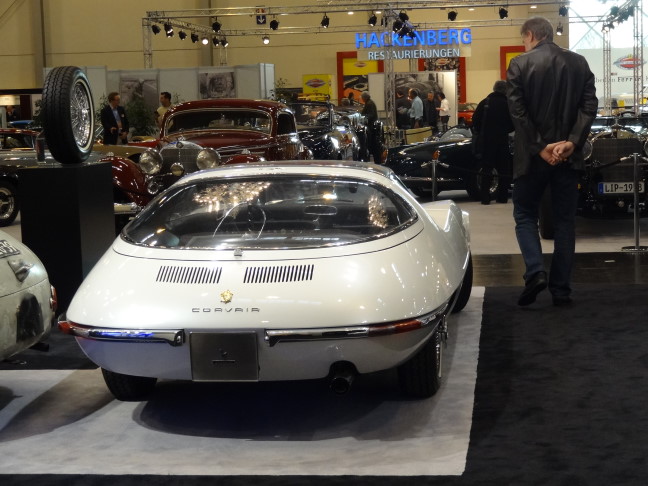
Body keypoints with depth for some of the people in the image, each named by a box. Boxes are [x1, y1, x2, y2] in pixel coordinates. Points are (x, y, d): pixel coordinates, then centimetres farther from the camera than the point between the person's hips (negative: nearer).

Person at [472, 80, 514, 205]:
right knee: (504, 170, 10)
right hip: (502, 141, -1)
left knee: (486, 169, 6)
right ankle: (502, 197, 9)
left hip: (486, 142, 1)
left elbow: (475, 120, -5)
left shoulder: (484, 102, -2)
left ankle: (485, 198, 2)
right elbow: (513, 125, -4)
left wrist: (480, 133, 9)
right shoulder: (507, 104, -6)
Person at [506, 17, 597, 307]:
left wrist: (540, 148, -11)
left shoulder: (519, 65, -4)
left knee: (525, 215, 11)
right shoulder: (579, 63, 6)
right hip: (568, 153, 3)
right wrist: (571, 142, -9)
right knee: (564, 220, 8)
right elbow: (589, 106, -3)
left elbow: (517, 111, -11)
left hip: (533, 154, -3)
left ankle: (535, 272, -10)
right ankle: (561, 290, 7)